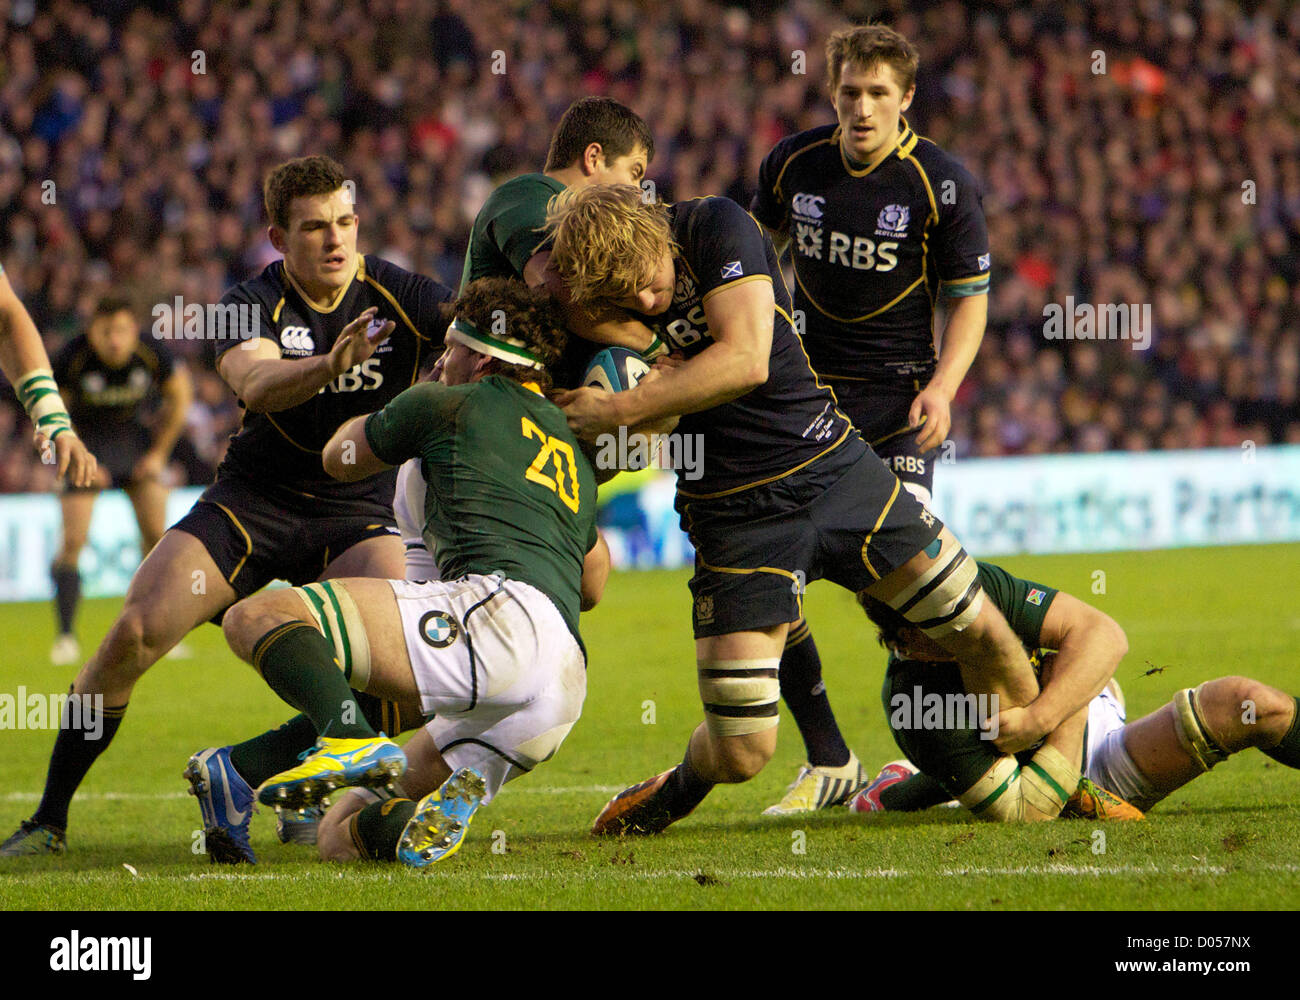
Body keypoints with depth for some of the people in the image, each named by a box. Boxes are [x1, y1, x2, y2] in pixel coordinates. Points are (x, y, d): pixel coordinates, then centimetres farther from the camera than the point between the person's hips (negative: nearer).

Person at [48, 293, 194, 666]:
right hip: (85, 442, -2)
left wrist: (159, 452, -1)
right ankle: (66, 637, -2)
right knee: (73, 541, -12)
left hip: (136, 436, 2)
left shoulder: (153, 356, -21)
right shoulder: (73, 359, -26)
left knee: (156, 534, -5)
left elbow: (180, 397, -1)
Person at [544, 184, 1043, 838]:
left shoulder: (716, 226, -13)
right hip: (731, 510, 0)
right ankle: (678, 791, 30)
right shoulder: (587, 300, -8)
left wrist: (619, 409, -23)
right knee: (741, 753, -7)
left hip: (833, 466, 0)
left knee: (980, 630, 2)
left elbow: (746, 360, -23)